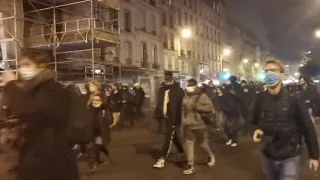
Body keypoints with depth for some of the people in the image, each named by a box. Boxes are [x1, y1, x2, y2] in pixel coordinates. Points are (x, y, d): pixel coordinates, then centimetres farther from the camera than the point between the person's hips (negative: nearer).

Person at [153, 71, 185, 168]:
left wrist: (180, 118, -15)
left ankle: (162, 158, -1)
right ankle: (182, 152, 36)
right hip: (166, 117, 7)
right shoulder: (162, 89, 8)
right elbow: (159, 103, 11)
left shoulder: (178, 90, -10)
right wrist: (158, 115, 3)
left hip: (174, 118, -7)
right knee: (174, 136, 18)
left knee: (168, 138, -4)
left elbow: (181, 105, -12)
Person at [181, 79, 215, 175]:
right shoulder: (186, 97, 7)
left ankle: (211, 155, 43)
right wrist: (183, 123, 13)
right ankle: (191, 166, 8)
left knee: (204, 143, 11)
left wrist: (197, 106, -24)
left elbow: (210, 107, -19)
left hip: (199, 124, -4)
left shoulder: (201, 96, -10)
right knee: (189, 144, 0)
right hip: (188, 125, 4)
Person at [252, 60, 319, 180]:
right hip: (267, 155, 4)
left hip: (289, 157, -4)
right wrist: (257, 130, -13)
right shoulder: (261, 98, -4)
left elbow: (307, 127, -8)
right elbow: (256, 121, 10)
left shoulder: (293, 98, -14)